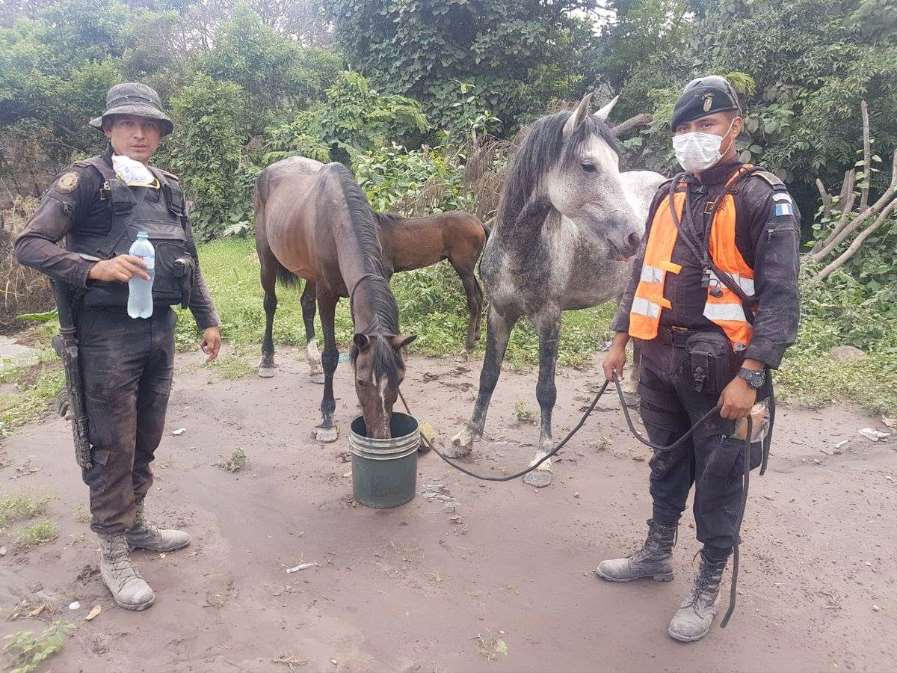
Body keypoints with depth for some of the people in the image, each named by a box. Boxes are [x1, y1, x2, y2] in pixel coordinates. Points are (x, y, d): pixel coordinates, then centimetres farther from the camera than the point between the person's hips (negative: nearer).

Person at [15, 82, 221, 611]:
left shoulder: (171, 189, 12)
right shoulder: (86, 180, -6)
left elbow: (189, 261, 18)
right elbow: (29, 245, -10)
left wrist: (208, 319, 14)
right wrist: (96, 268, -25)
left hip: (161, 329, 6)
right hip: (109, 332, -6)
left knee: (146, 442, 16)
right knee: (112, 447, 2)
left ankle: (136, 526, 34)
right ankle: (113, 554, 17)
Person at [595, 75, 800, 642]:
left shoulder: (764, 199, -9)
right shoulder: (669, 196, 10)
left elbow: (781, 298, -14)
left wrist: (750, 377, -20)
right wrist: (620, 341, 13)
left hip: (719, 368, -5)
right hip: (660, 359, 6)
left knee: (717, 480, 8)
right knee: (668, 463, 20)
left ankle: (709, 587, 25)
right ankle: (657, 553, 38)